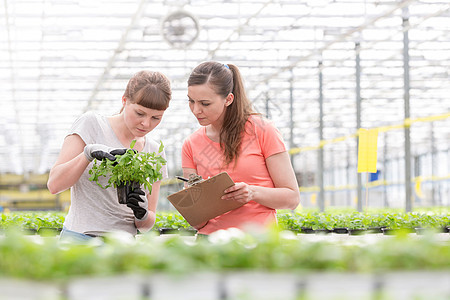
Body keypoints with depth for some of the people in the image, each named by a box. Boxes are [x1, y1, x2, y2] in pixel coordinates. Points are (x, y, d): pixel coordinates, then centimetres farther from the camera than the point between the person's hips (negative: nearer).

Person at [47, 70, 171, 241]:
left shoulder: (155, 152, 13)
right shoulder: (92, 123, 2)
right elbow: (54, 185, -6)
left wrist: (142, 213, -7)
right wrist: (89, 152, -20)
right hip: (81, 237, -5)